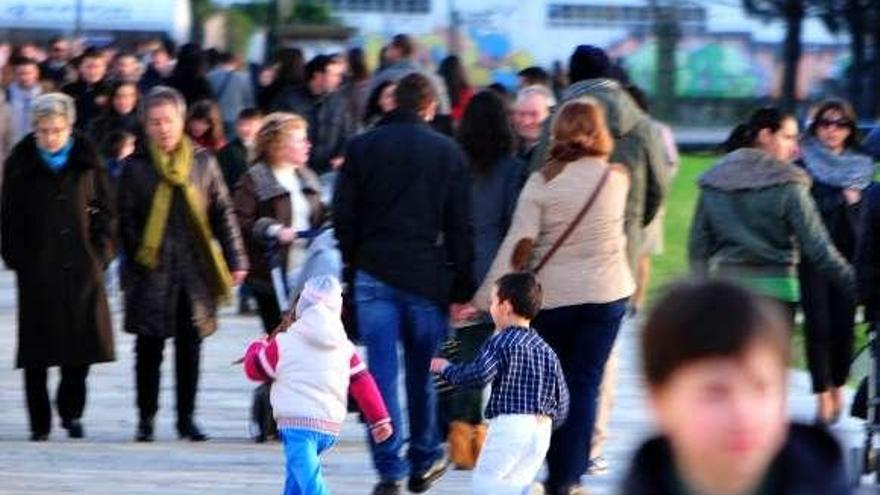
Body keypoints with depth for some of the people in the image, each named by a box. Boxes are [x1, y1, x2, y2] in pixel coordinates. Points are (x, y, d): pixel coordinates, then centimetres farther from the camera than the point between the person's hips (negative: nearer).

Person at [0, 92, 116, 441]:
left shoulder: (87, 162, 4)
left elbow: (105, 211, 9)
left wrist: (101, 253, 0)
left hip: (82, 267, 1)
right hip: (37, 269, -1)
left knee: (82, 346, 2)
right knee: (38, 350, -1)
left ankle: (71, 410, 23)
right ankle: (40, 423, 6)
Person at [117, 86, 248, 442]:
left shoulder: (202, 163, 7)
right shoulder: (136, 167, 1)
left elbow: (222, 213, 10)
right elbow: (126, 219, 1)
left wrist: (235, 260, 5)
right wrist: (136, 259, -9)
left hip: (196, 270, 2)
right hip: (152, 270, -2)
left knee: (190, 346, 6)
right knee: (149, 346, 1)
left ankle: (186, 417, 15)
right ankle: (146, 418, 10)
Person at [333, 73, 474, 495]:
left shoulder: (361, 147, 2)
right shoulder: (448, 153, 0)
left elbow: (343, 215, 2)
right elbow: (459, 227, 1)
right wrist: (461, 286, 5)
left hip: (374, 273, 0)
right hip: (426, 277, 0)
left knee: (382, 372, -2)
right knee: (423, 372, 13)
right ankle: (424, 461, 22)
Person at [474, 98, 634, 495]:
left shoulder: (542, 181, -10)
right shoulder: (616, 178, -5)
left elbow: (517, 243, -14)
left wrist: (484, 297, -11)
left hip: (552, 295, 0)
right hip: (606, 293, 0)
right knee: (585, 385, 4)